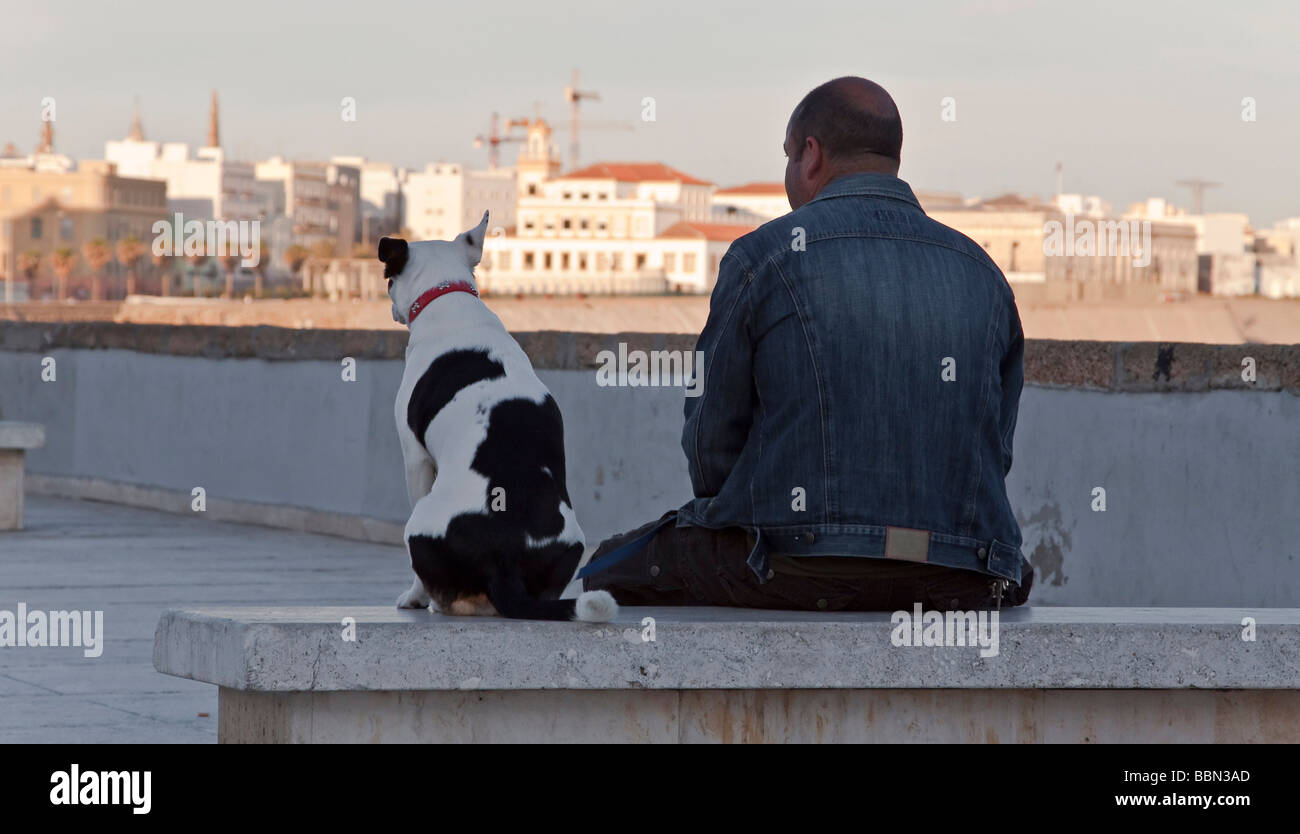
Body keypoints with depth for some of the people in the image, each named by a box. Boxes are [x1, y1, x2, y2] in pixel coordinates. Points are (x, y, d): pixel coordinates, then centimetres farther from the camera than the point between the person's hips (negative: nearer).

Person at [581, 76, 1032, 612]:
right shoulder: (983, 274, 12)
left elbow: (712, 443, 2)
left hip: (793, 566, -5)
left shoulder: (765, 256, -2)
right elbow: (993, 453, 13)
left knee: (613, 574, 19)